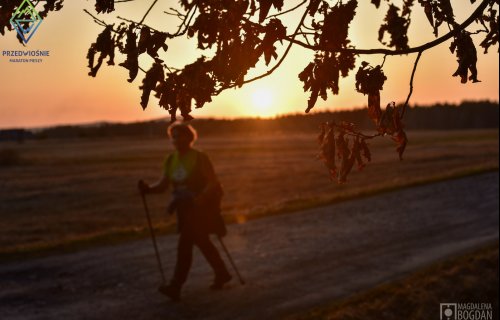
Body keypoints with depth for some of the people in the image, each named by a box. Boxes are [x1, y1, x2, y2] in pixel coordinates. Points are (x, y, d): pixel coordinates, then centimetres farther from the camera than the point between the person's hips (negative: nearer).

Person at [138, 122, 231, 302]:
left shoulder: (200, 158, -12)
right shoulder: (170, 160, 6)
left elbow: (213, 182, -16)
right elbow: (163, 185, 2)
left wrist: (201, 197, -32)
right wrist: (148, 188, -18)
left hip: (200, 208, -7)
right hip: (184, 209, 7)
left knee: (185, 245, -14)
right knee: (202, 242, 16)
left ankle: (176, 287, -13)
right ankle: (222, 274, 33)